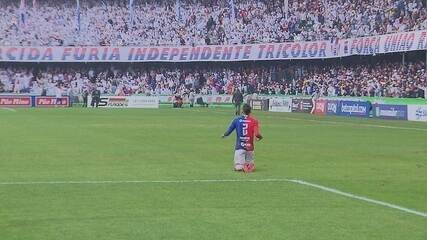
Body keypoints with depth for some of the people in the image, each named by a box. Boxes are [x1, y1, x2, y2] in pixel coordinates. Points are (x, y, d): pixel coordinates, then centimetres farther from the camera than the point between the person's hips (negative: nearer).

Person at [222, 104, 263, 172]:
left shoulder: (237, 120, 2)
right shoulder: (254, 121, -2)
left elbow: (229, 131, 6)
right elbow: (257, 134, -10)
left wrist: (224, 135, 27)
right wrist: (260, 137, 12)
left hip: (239, 147, 0)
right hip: (250, 147, 0)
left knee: (238, 168, 1)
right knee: (251, 168, 11)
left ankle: (242, 166, -26)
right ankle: (249, 165, -18)